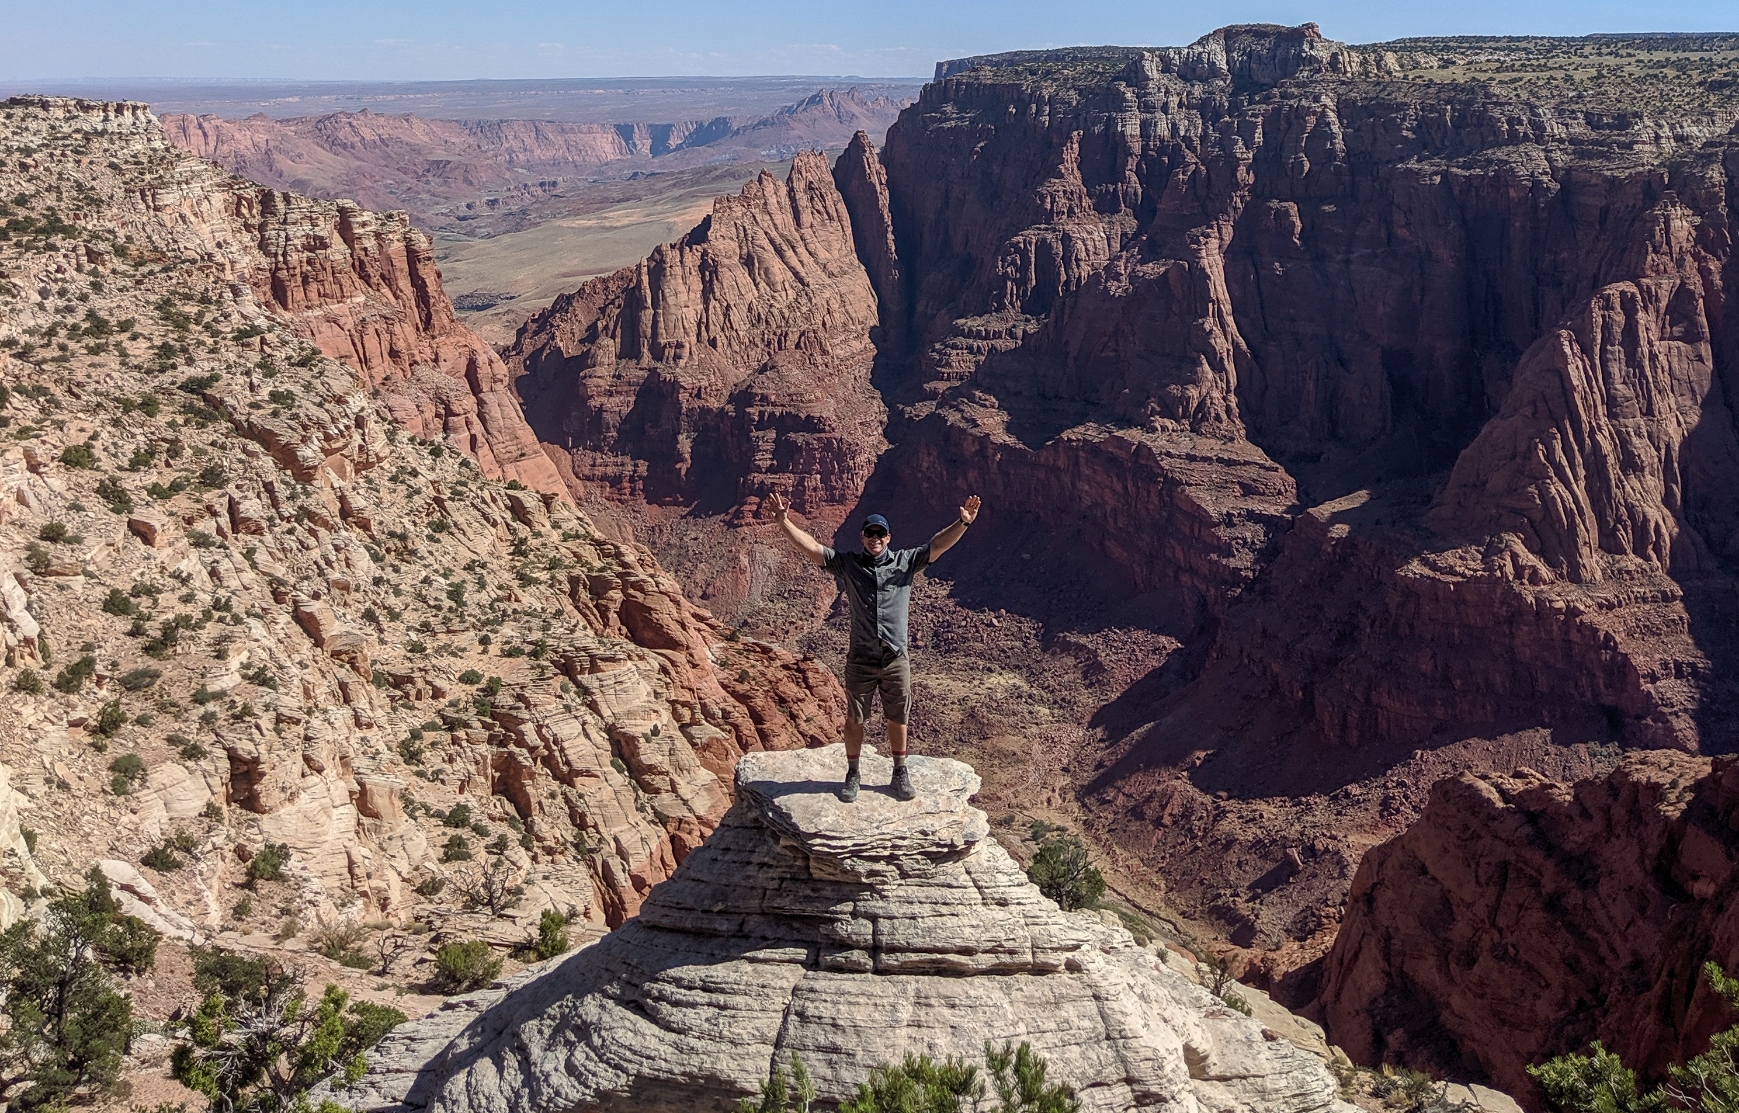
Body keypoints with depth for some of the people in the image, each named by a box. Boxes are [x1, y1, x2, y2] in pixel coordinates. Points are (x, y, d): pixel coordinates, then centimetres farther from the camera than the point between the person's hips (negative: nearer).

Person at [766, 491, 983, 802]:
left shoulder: (905, 561, 2)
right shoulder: (847, 564, 0)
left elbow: (937, 545, -6)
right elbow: (811, 547, -7)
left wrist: (962, 523, -21)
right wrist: (784, 522, -18)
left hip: (896, 660, 0)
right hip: (860, 660, 0)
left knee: (897, 719, 12)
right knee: (854, 720, 9)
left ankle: (900, 773, 27)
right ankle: (853, 775, 25)